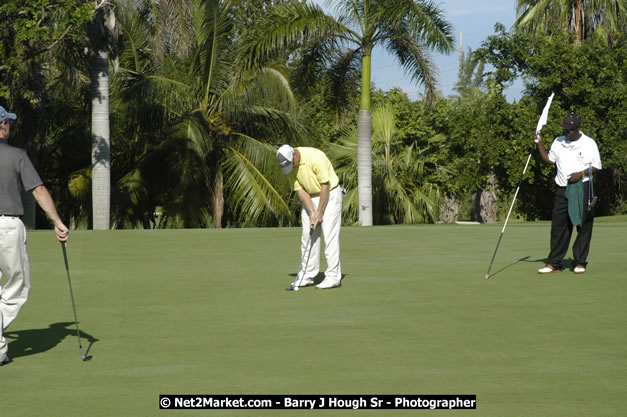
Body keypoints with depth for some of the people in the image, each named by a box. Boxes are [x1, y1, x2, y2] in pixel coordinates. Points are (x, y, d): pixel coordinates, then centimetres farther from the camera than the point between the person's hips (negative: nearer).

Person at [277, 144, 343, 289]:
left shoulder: (315, 157, -28)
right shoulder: (288, 165, -9)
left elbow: (325, 186, -23)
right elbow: (300, 190, -6)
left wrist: (319, 212, -19)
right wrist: (312, 212, -15)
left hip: (330, 193, -6)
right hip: (310, 197, 6)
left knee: (330, 235, -11)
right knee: (307, 236, 2)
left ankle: (333, 277, -10)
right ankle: (308, 275, 8)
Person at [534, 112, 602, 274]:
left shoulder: (589, 143, 0)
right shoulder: (558, 142, 11)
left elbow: (597, 167, 1)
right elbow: (549, 160, 19)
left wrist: (582, 173, -14)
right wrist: (539, 144, 8)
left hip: (582, 189, -3)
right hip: (563, 189, 3)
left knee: (583, 226, 0)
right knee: (558, 225, -1)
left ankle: (580, 262, 9)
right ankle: (554, 263, 2)